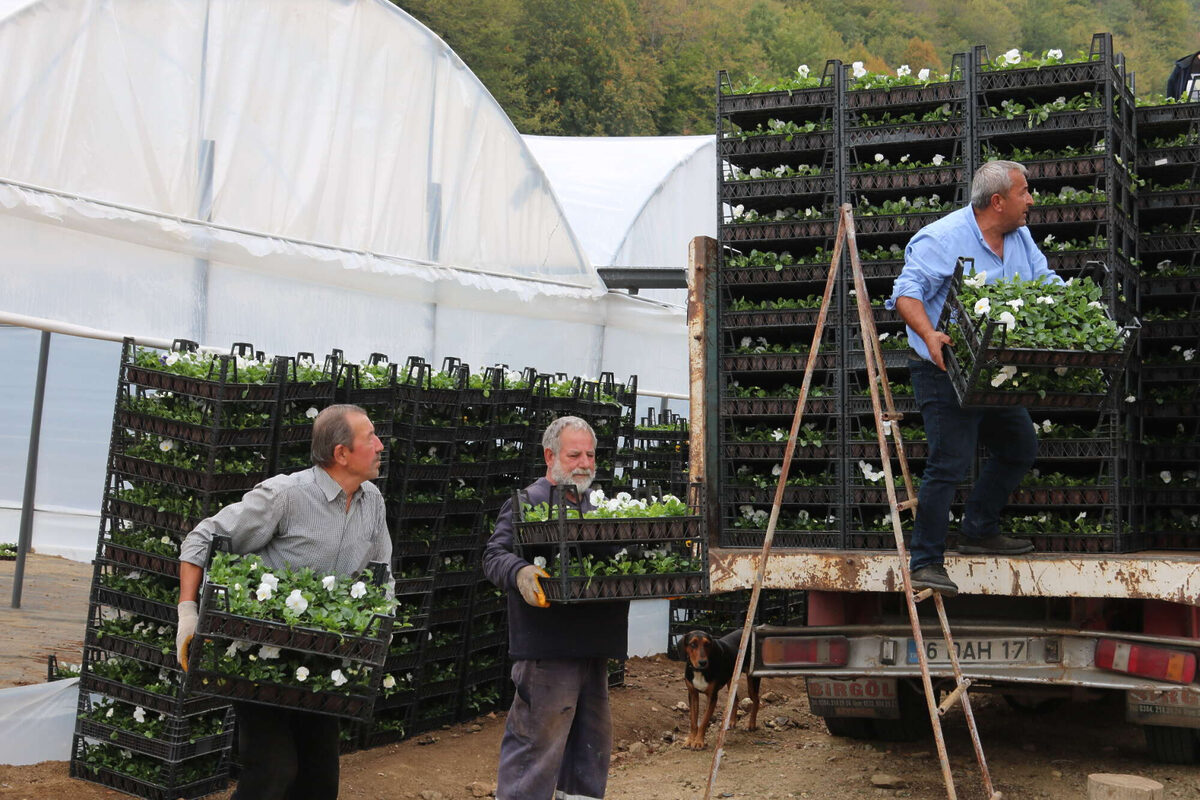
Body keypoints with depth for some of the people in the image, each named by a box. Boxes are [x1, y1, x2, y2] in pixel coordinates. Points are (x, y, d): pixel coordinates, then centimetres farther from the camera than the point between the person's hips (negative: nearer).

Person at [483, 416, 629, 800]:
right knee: (536, 743, -7)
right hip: (546, 649, -8)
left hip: (593, 647, 8)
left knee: (593, 741, 17)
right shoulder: (526, 504, -6)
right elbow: (495, 556, -14)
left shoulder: (595, 508, 19)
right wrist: (519, 573, -35)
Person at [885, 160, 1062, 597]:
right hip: (944, 370, -9)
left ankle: (980, 531, 32)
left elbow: (1046, 282, 14)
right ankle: (926, 562, -8)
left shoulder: (1020, 237, 10)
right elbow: (906, 292, -21)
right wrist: (929, 335, -38)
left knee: (1020, 447, 18)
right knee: (950, 461, -14)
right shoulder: (943, 238, -15)